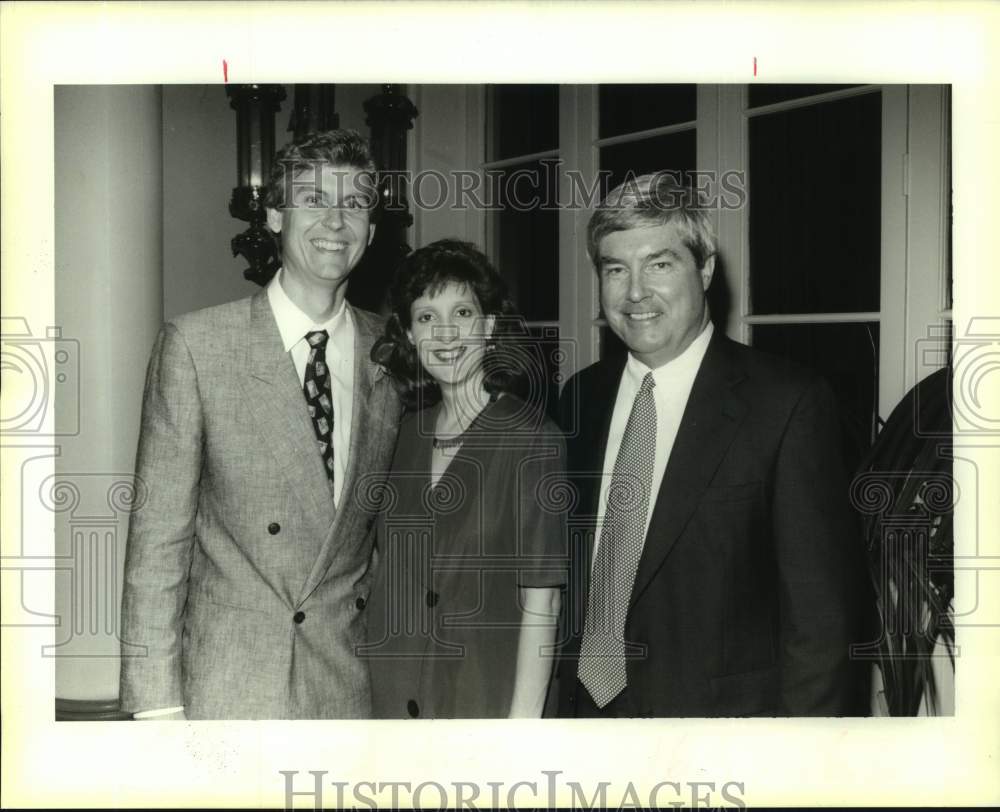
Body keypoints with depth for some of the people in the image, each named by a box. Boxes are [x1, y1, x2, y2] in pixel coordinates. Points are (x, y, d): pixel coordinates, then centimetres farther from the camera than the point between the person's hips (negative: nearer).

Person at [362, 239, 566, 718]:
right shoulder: (408, 431, 4)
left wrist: (523, 720, -17)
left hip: (488, 697, -4)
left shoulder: (530, 434, -12)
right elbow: (390, 579, 8)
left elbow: (540, 603, -14)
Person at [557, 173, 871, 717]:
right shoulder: (581, 397, 2)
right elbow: (568, 576, 8)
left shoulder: (788, 404, -15)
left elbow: (821, 615, -16)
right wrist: (562, 702, 5)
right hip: (584, 703, 5)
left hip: (718, 712, -4)